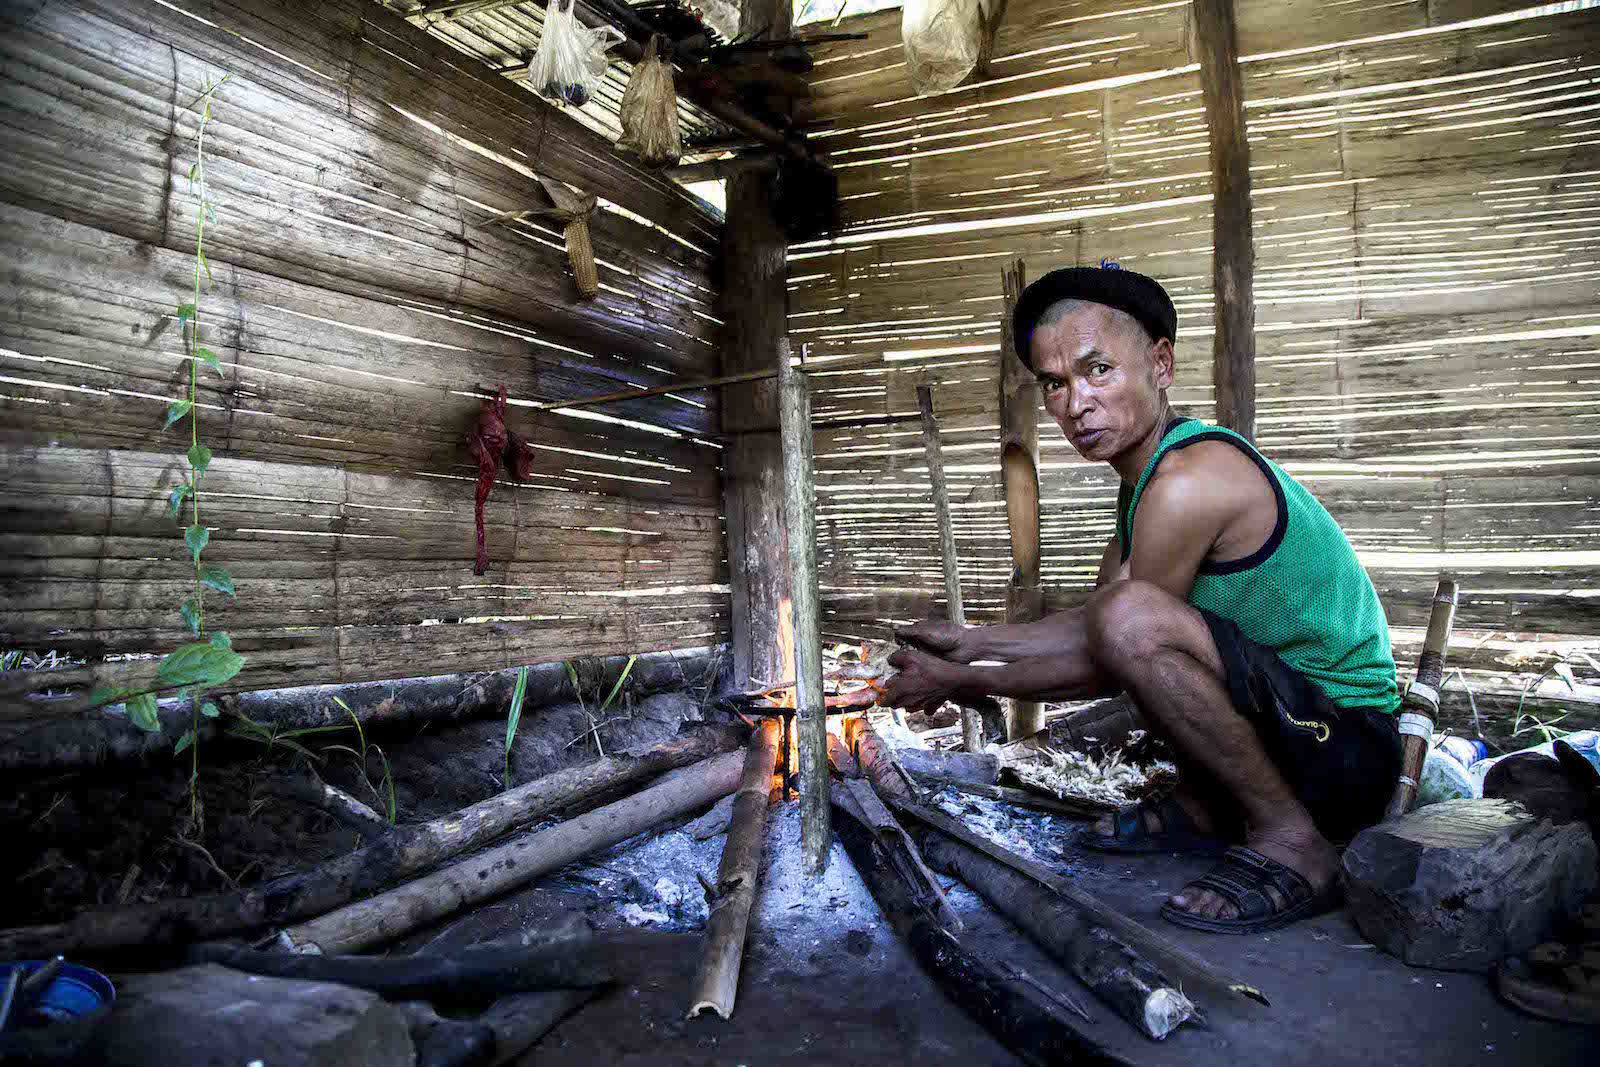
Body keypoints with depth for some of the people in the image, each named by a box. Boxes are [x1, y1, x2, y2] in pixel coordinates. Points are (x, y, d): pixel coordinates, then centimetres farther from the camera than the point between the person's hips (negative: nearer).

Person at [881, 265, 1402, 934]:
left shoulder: (1188, 480, -23)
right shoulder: (1146, 476, 8)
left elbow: (1104, 670, -17)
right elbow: (1092, 629, 18)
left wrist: (961, 683, -8)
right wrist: (974, 643, 13)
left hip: (1349, 748, -10)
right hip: (1295, 724, 10)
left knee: (1132, 617, -33)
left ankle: (1290, 845, -14)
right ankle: (1202, 813, 16)